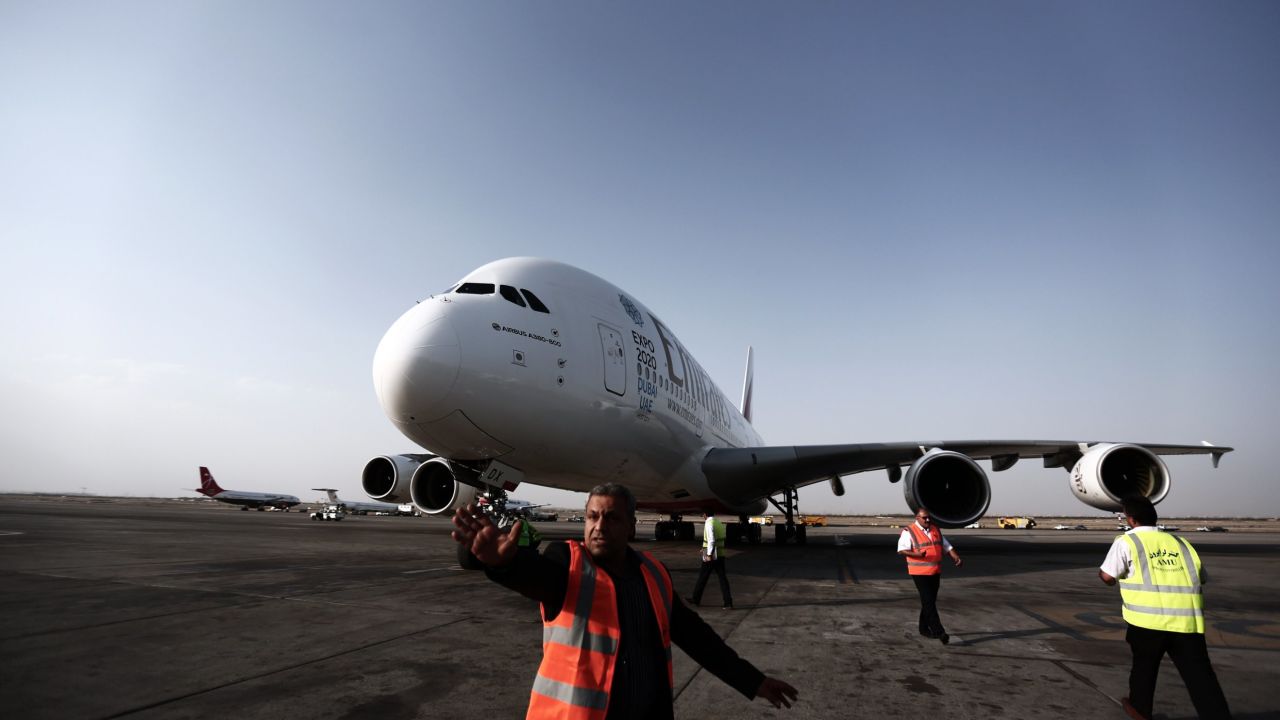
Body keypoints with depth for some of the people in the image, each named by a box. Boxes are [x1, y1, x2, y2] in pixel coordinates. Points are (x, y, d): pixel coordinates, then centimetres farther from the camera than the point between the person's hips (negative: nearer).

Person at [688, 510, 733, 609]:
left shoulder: (709, 523, -13)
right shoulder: (718, 522, 12)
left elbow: (711, 540, -22)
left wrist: (709, 554, -21)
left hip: (711, 556, -7)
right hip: (720, 555, 7)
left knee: (703, 577, 7)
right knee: (722, 578, 5)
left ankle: (696, 599, 20)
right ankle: (728, 603, -1)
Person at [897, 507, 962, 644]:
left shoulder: (936, 530, 11)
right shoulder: (909, 532, -11)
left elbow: (946, 546, 15)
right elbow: (901, 550, -17)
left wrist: (956, 557, -2)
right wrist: (917, 554, -34)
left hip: (935, 572, 7)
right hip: (920, 572, -7)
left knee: (930, 601, 13)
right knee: (928, 602, -10)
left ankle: (924, 628, 25)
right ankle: (939, 632, -11)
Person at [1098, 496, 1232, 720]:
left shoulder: (1126, 541, 0)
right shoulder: (1180, 542, 15)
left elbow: (1108, 577, -5)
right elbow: (1200, 578, 22)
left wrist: (1099, 572, 17)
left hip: (1148, 618, -3)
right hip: (1188, 619, 3)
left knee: (1144, 664, 20)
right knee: (1200, 676, 4)